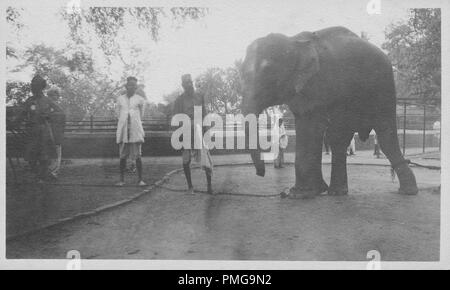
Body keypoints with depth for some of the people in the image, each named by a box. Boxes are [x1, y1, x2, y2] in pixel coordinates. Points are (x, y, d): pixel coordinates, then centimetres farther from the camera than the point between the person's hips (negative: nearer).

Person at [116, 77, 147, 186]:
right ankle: (122, 179, 7)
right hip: (123, 131, 2)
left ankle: (140, 179, -1)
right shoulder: (120, 99, 11)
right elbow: (120, 114, 17)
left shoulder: (140, 100, 6)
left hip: (135, 131, -2)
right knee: (122, 156, 3)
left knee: (138, 156, -4)